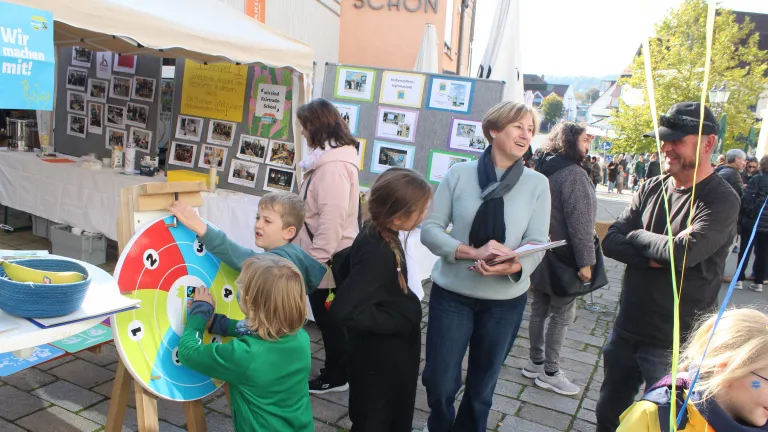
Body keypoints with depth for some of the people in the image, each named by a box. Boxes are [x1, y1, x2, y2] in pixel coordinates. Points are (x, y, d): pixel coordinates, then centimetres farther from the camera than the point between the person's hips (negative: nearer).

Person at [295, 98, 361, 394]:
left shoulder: (333, 164, -20)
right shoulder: (330, 158, 12)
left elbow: (332, 217, -26)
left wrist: (316, 258, -21)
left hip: (329, 258, -10)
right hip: (325, 254, 10)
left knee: (329, 318, 5)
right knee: (329, 317, 18)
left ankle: (336, 376, 21)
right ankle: (337, 372, 31)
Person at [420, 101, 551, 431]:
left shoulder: (537, 184, -2)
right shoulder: (459, 173, -5)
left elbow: (537, 244, -6)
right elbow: (430, 229, -7)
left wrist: (512, 267, -27)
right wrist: (472, 252, -23)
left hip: (506, 300, 1)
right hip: (452, 294, -1)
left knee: (482, 386, 16)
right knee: (438, 383, 7)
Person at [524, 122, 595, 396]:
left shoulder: (546, 170, 9)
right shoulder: (573, 174, -18)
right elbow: (579, 221, -22)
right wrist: (585, 261, -20)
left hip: (541, 254, 9)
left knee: (539, 309, 15)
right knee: (562, 316, 3)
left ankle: (535, 363, 28)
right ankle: (549, 373, 13)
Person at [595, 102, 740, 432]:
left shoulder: (721, 200, -14)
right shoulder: (651, 188, 4)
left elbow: (681, 252, -29)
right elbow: (610, 241, -3)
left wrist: (637, 236, -11)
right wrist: (654, 258, -20)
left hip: (674, 344, -5)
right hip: (626, 330, 6)